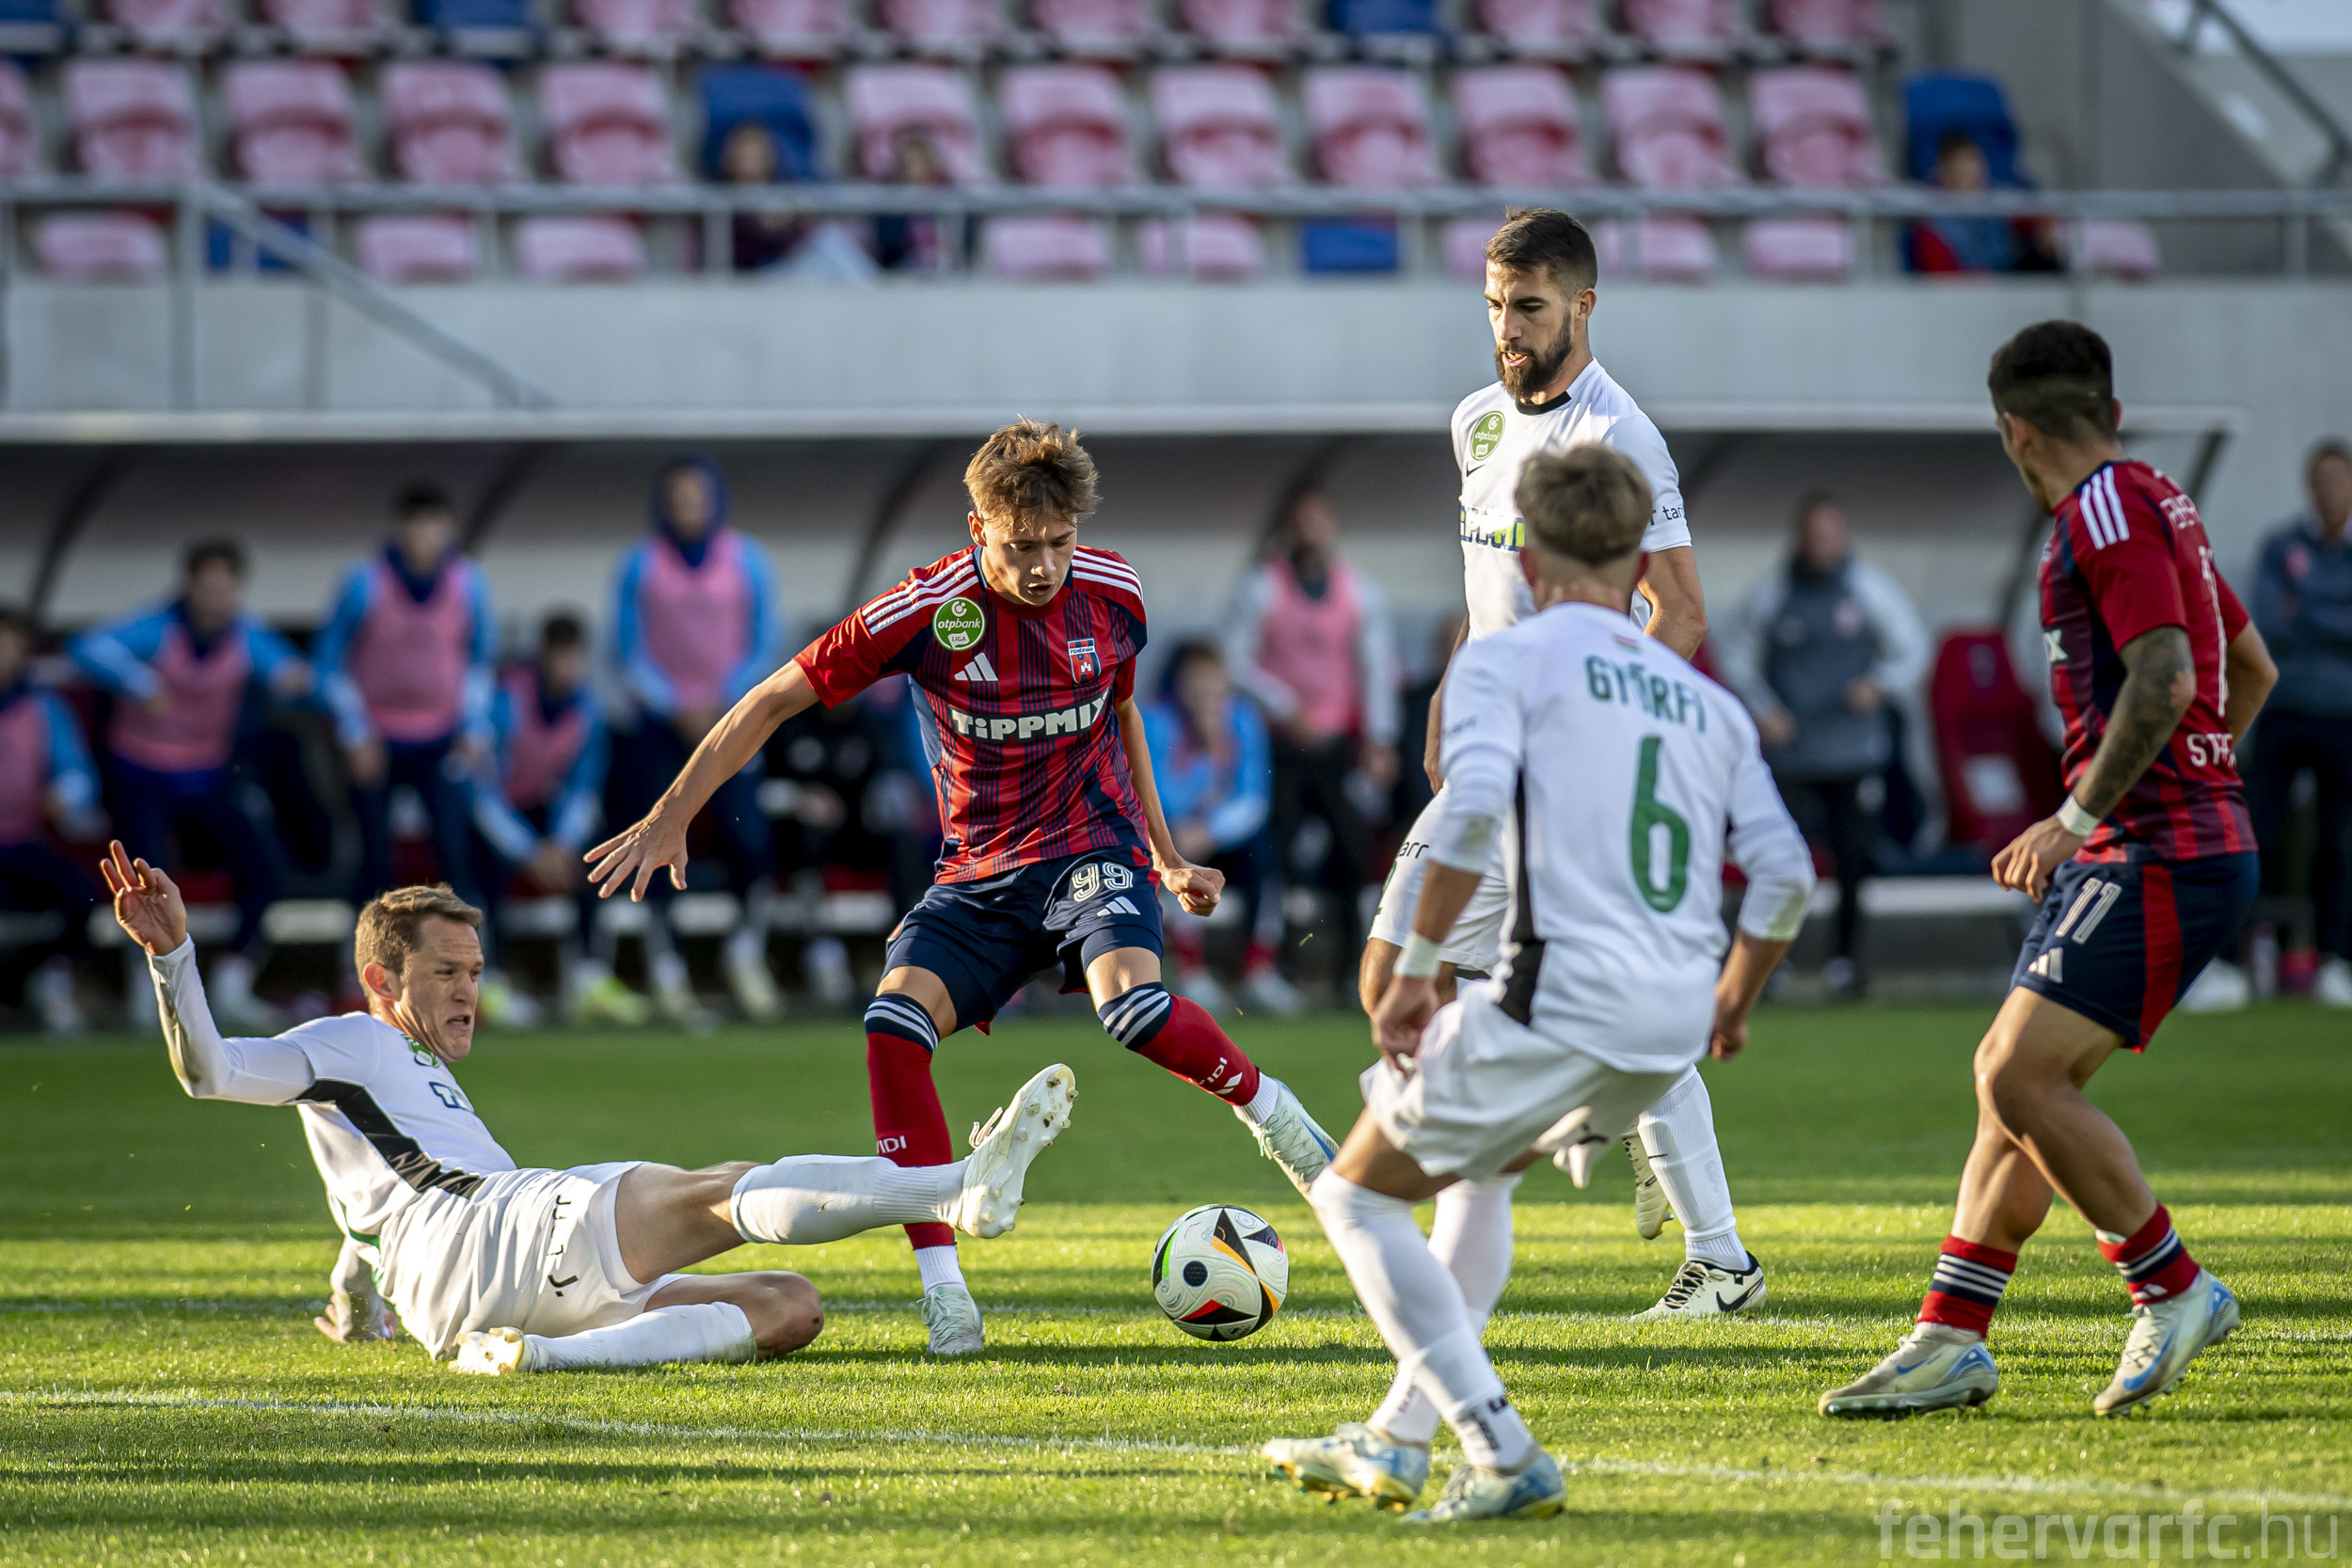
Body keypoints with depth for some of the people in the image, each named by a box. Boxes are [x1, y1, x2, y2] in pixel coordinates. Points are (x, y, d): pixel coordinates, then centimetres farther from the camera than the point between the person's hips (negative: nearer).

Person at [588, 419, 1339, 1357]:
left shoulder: (1111, 593, -5)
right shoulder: (927, 611, -13)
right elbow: (777, 699, -7)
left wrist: (1165, 853, 20)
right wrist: (671, 816, -9)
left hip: (1091, 849, -1)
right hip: (978, 875, 1)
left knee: (1135, 1009, -32)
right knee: (894, 1023, -25)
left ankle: (1267, 1108, 0)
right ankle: (942, 1292, -22)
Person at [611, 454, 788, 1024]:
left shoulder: (746, 560, 4)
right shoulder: (640, 565, 1)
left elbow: (767, 641, 5)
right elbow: (629, 650, 2)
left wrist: (725, 703, -7)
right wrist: (678, 710, -8)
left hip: (730, 720, 0)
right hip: (660, 723, 0)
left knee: (750, 840, -13)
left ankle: (747, 952, 6)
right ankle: (666, 967, 6)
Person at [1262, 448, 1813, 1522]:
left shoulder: (1505, 659, 4)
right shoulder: (1707, 700, 21)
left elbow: (1472, 810, -14)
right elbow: (1784, 875, 14)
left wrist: (1416, 970, -9)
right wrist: (1731, 1004, 29)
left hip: (1562, 992, -7)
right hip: (1675, 1027, 7)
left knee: (1359, 1192, 10)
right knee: (1476, 1176, 31)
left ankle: (1503, 1459, -2)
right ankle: (1397, 1442, 30)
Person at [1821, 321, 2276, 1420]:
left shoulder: (2108, 510, -12)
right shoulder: (2155, 505, 18)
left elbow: (2165, 678, -23)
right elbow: (2252, 671, 28)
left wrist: (2076, 818, -21)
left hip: (2158, 860, -10)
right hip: (2135, 854, 10)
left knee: (2019, 1077, -14)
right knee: (2016, 1081, 8)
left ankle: (2174, 1291, -4)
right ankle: (1950, 1346, 9)